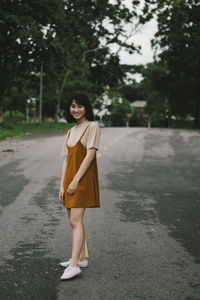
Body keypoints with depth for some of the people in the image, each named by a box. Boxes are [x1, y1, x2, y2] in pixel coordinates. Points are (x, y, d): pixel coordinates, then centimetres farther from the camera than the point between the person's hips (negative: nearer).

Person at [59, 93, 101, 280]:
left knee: (75, 221, -15)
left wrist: (76, 180, -18)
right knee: (74, 221, 11)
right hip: (70, 179, 8)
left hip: (83, 179, -8)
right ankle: (82, 258, 21)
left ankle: (74, 265, -17)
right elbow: (66, 159, 14)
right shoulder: (71, 132, 18)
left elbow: (90, 155, -13)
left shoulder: (92, 127, -4)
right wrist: (62, 185, 6)